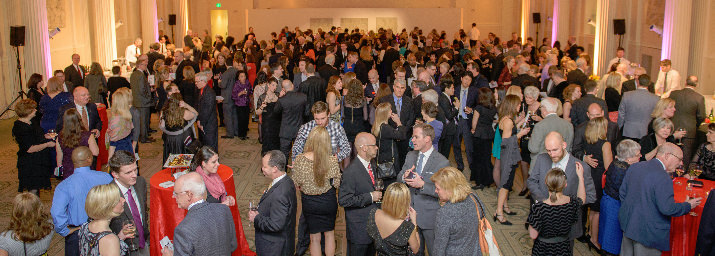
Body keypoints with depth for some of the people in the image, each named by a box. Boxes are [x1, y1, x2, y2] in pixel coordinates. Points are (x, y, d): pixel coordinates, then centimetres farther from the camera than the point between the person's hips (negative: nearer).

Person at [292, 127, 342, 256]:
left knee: (315, 238, 17)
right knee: (329, 233, 24)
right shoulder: (332, 160, -20)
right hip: (328, 201, 0)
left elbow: (295, 184, -8)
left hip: (309, 202, 0)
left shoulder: (299, 160, -18)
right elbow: (337, 184, -11)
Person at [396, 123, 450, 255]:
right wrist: (404, 177, -15)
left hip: (430, 217, -5)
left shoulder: (442, 162, -16)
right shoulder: (410, 156, 4)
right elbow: (399, 178, 8)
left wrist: (422, 185, -29)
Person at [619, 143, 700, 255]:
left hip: (628, 224, 8)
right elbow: (667, 208, -25)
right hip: (648, 233, -8)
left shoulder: (634, 167, 2)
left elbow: (622, 192, 10)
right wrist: (688, 206, -8)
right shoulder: (662, 177, -23)